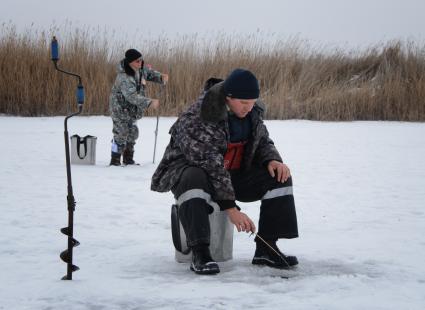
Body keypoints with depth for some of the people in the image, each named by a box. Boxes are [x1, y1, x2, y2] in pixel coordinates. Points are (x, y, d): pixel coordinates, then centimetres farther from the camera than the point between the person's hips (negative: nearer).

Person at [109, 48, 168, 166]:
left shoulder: (141, 68, -7)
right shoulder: (124, 77, -32)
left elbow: (150, 73, 12)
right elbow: (132, 96, -40)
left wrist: (161, 77, -10)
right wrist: (149, 102, -48)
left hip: (133, 109, 8)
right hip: (120, 108, -8)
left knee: (132, 133, 14)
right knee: (121, 134, -9)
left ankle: (128, 159, 27)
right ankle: (115, 160, 1)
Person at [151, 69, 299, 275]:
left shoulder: (253, 112, -4)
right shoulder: (197, 120, -28)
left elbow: (263, 141, 11)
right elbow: (210, 167, -32)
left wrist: (272, 160, -13)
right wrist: (230, 208, -35)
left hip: (234, 174, 7)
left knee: (279, 177, -12)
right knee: (194, 181, -42)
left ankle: (266, 249, -13)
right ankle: (200, 253, -41)